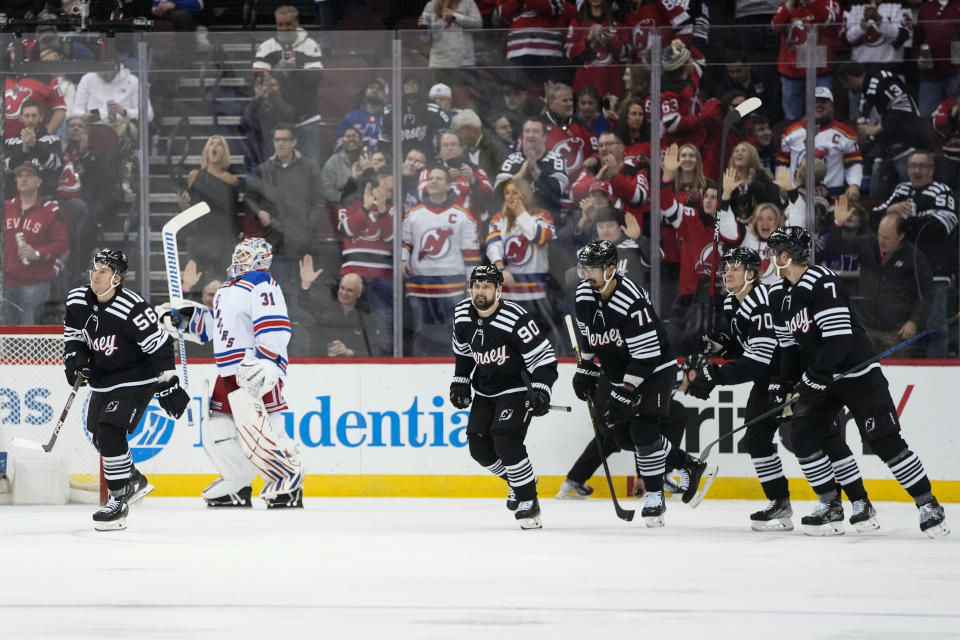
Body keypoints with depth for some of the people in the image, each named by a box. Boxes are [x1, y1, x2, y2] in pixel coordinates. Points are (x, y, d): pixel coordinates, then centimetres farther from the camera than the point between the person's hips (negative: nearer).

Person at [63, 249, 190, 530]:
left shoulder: (133, 310, -28)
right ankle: (134, 482, 39)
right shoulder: (77, 300, -6)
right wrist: (74, 361, -5)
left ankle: (118, 500, -13)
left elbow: (160, 347, -22)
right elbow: (73, 335, 13)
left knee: (110, 431, -21)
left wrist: (168, 388, -20)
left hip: (136, 378, -8)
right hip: (102, 378, 8)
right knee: (99, 435, 15)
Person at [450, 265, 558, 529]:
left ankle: (528, 501, -13)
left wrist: (540, 391, -31)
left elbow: (544, 358, -21)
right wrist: (460, 381, 10)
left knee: (505, 440, -23)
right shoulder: (463, 314, -3)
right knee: (479, 445, 1)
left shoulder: (515, 319, -24)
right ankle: (517, 481, 28)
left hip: (516, 387, -7)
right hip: (485, 390, 7)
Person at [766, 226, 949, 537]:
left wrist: (812, 379, -26)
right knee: (803, 437, -3)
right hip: (819, 377, 8)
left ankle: (928, 506, -2)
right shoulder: (779, 295, 7)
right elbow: (789, 343, 17)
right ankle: (830, 507, 9)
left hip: (856, 372, -8)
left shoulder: (823, 283, -21)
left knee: (885, 440, -10)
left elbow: (839, 337, -27)